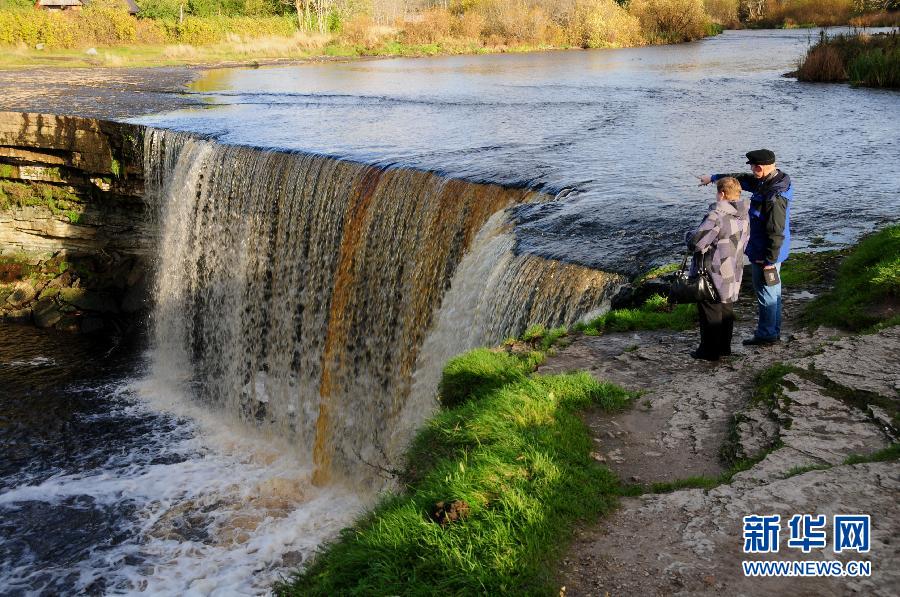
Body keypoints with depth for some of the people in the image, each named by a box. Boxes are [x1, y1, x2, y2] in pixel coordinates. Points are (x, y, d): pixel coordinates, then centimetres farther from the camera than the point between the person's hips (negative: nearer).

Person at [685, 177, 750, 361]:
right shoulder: (744, 217, 4)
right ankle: (724, 347, 29)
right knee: (726, 309, 19)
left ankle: (710, 351, 13)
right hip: (733, 273, 8)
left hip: (714, 273, -8)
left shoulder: (717, 216, -24)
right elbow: (743, 244, 13)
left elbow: (696, 242, -27)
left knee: (710, 311, 4)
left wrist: (688, 235, -5)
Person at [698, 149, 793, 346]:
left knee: (766, 293, 2)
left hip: (765, 254, -10)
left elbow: (776, 232, -26)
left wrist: (770, 260, -22)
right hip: (769, 250, 10)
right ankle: (774, 330, 32)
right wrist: (713, 178, 26)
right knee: (773, 292, 19)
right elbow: (741, 179, 18)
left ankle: (767, 335, 15)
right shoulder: (766, 181, 3)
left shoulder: (775, 196, -27)